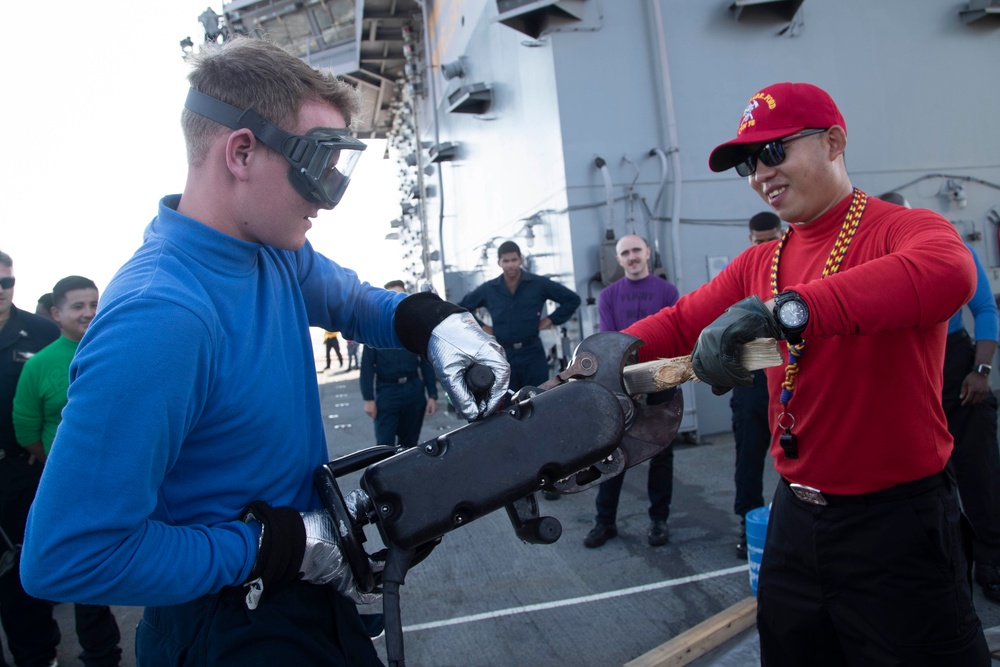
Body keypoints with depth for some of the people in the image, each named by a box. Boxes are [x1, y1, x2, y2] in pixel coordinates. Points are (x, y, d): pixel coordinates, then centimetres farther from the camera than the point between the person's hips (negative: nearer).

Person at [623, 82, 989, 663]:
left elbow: (948, 273, -34)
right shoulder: (758, 263, 7)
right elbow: (679, 322, 6)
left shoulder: (904, 229, -12)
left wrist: (781, 309, -43)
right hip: (795, 518, 6)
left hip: (897, 523, -6)